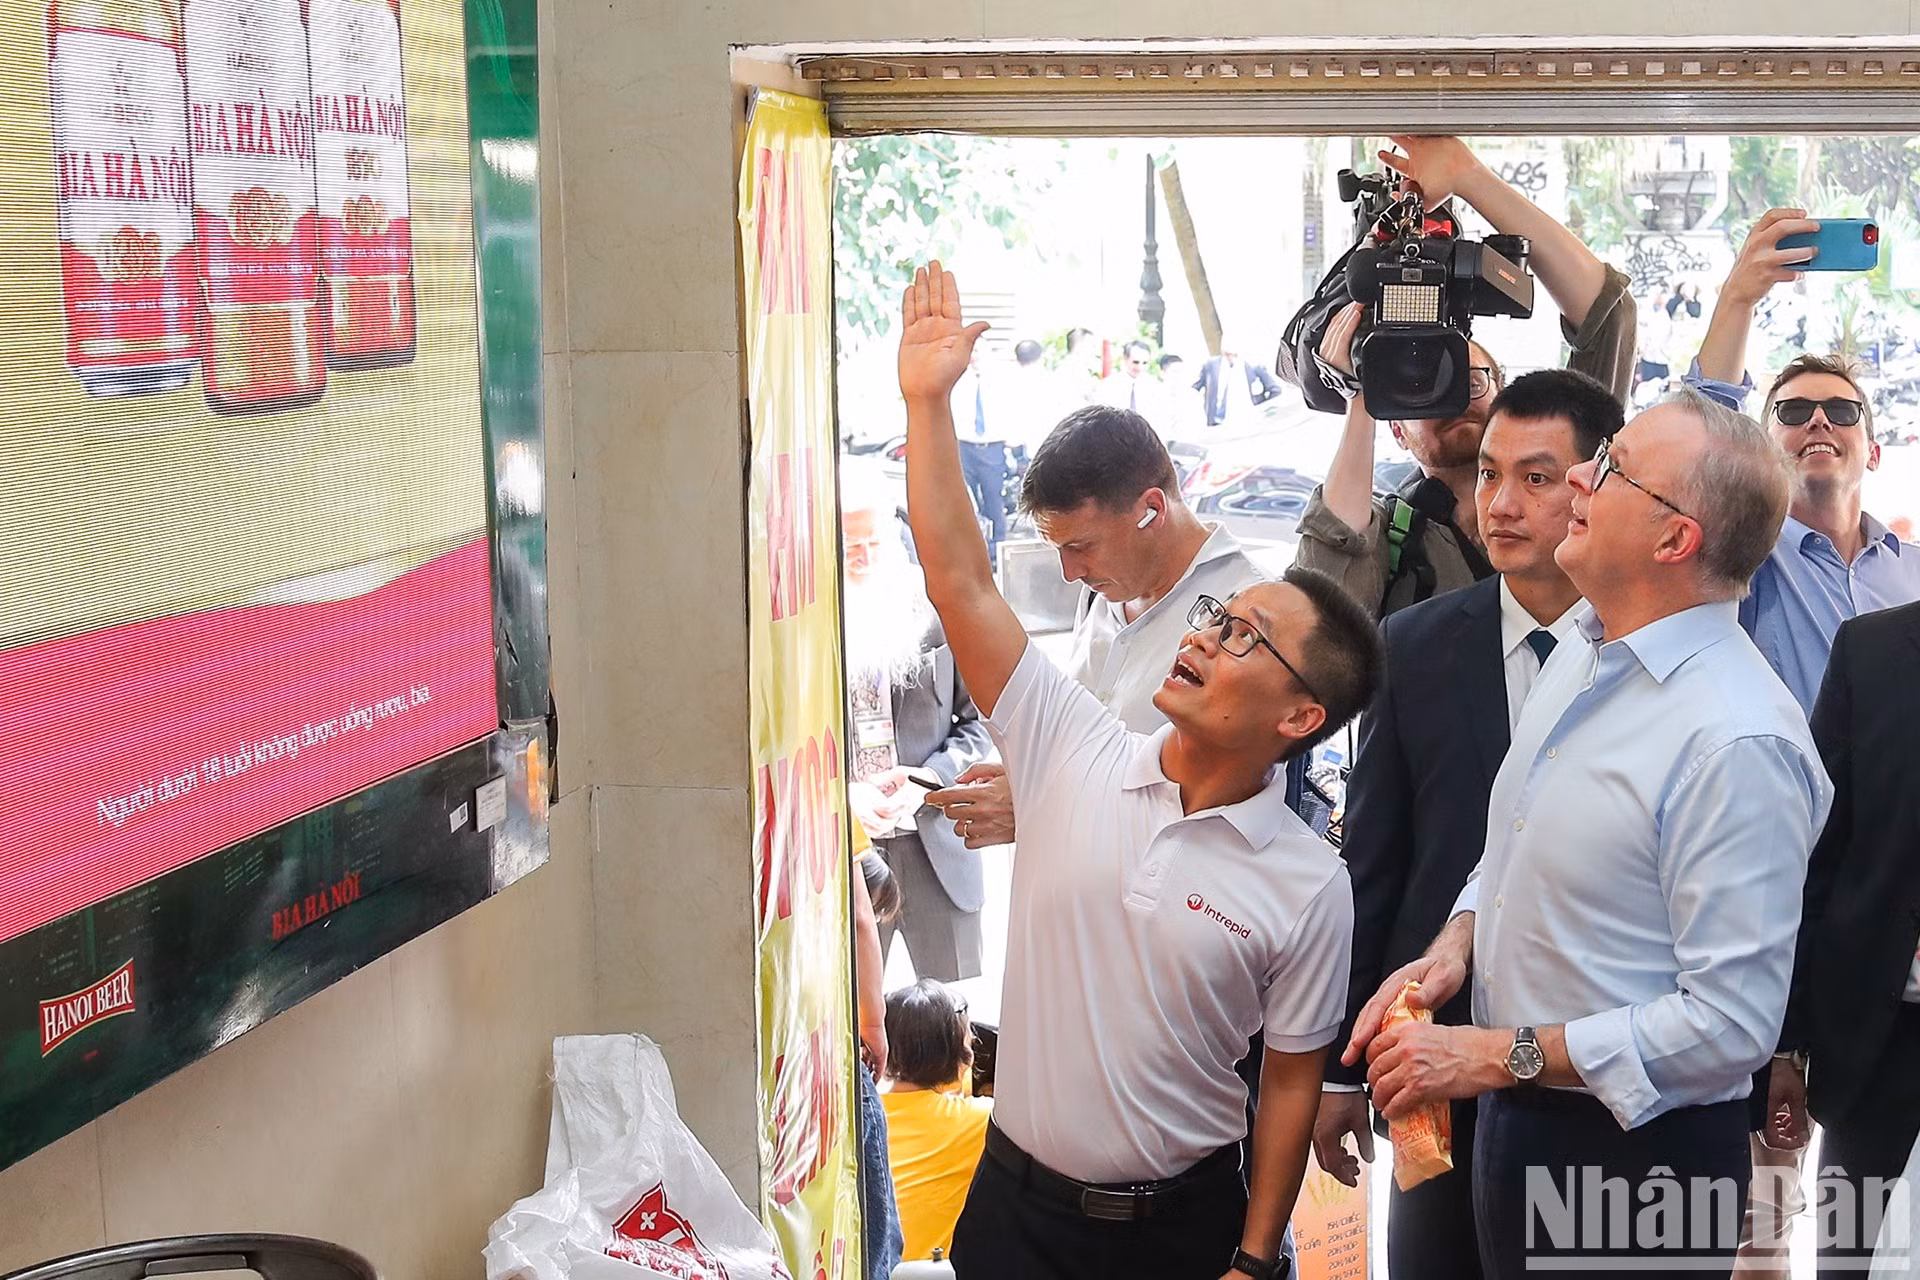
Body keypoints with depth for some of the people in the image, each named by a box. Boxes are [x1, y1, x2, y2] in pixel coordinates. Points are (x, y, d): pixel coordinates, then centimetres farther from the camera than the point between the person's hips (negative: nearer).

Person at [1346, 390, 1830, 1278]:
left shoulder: (1736, 742, -25)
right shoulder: (1581, 653, 3)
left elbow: (1730, 1022, -25)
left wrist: (1500, 1055, -22)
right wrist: (1454, 945, -2)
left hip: (1639, 1152, -8)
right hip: (1515, 1115, 8)